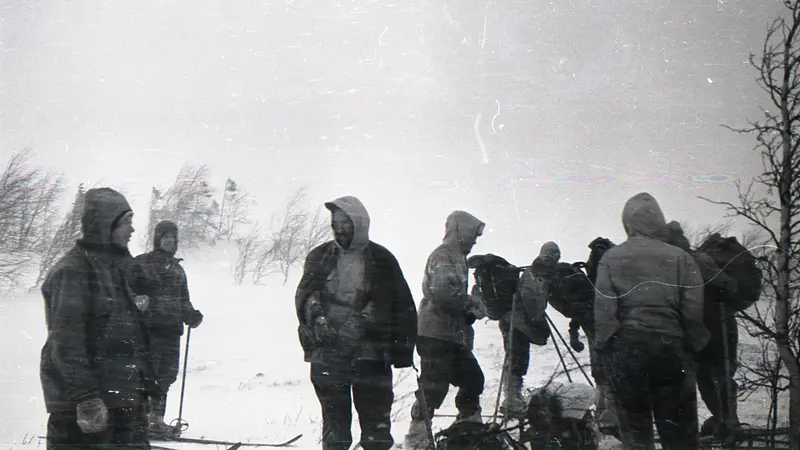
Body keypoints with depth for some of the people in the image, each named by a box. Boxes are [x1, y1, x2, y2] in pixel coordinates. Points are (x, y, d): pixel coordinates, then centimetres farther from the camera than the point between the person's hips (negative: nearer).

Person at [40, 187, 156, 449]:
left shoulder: (120, 265, 13)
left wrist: (144, 382, 22)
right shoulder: (72, 270, -14)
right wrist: (86, 397, -23)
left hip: (126, 395, 9)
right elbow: (66, 343, -19)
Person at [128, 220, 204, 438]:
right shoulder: (140, 263, 1)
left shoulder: (177, 268, 19)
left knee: (166, 375, 8)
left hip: (172, 330, 6)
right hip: (148, 329, -6)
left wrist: (191, 315, 6)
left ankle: (156, 418, 18)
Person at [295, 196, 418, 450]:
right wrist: (317, 317, -17)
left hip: (370, 354, -1)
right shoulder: (319, 257, 9)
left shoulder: (382, 260, 3)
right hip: (327, 351, 2)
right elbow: (305, 293, 4)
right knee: (334, 419, 10)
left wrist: (403, 351, 0)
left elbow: (403, 308, 4)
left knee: (376, 422, 4)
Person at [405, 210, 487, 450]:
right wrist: (473, 303, -14)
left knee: (473, 378, 17)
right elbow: (445, 293, -26)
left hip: (453, 335, 10)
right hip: (436, 334, -10)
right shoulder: (443, 256, -14)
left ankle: (469, 425, 32)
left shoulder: (456, 257, 19)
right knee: (434, 386, -8)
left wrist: (470, 310, 6)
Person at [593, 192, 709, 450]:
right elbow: (694, 310, -3)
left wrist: (603, 347, 0)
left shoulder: (611, 258, -1)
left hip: (625, 347, 0)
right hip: (670, 345, 0)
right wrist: (694, 344, 8)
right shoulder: (679, 257, 0)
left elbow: (603, 309, -6)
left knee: (634, 429, 10)